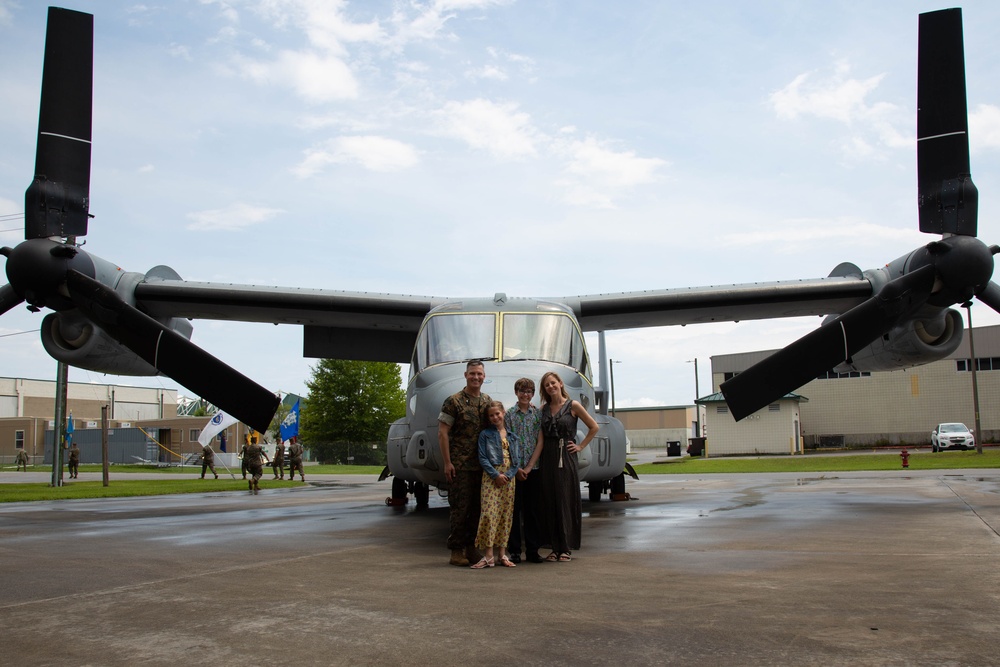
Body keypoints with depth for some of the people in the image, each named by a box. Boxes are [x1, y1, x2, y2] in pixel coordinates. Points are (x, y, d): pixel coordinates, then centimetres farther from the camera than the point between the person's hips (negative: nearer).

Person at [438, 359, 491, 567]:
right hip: (460, 464, -5)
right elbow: (442, 432, -8)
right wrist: (447, 462, -13)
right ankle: (456, 551, 5)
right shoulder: (454, 401, -6)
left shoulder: (487, 401, 10)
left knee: (477, 507, 8)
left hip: (482, 464, 5)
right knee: (459, 508, -3)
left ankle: (471, 548, 17)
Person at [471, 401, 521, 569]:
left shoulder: (512, 435, 14)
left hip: (509, 478, 4)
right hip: (491, 477, -3)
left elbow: (517, 457, 8)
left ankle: (503, 555, 11)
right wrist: (496, 475, -12)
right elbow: (482, 458, -2)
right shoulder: (485, 434, 6)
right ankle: (488, 556, -11)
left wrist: (509, 475, -7)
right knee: (489, 513, -13)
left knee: (506, 515, 5)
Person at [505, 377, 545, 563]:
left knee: (533, 509, 5)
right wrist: (517, 468, -9)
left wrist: (528, 468, -8)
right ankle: (514, 550, 9)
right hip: (513, 469, -1)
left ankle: (532, 550, 12)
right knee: (514, 509, 2)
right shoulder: (509, 415, 3)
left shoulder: (539, 414, 5)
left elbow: (540, 443, 0)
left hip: (533, 468, 1)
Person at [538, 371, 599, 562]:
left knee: (566, 501, -2)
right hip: (548, 457, 4)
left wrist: (580, 446, 1)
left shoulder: (573, 406, -1)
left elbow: (593, 427, 3)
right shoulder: (543, 408, 10)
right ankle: (555, 547, 11)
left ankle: (567, 548, 4)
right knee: (549, 502, 4)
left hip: (566, 457, -4)